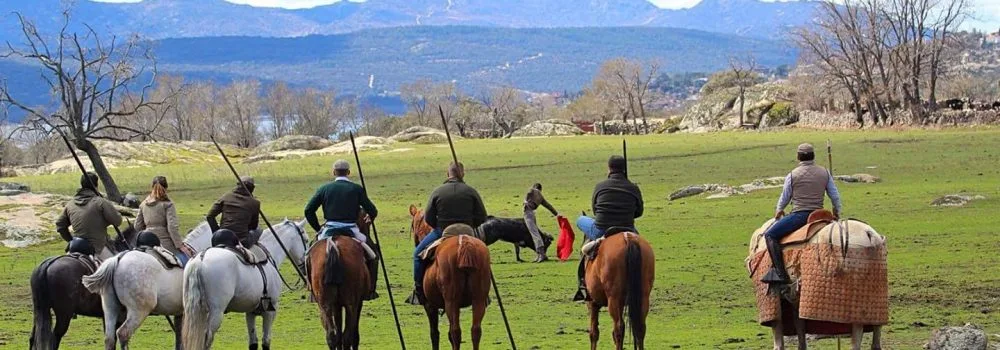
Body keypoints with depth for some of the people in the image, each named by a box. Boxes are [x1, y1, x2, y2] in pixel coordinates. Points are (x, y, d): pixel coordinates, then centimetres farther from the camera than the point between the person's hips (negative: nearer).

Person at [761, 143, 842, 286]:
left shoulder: (792, 175, -1)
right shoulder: (825, 173, 9)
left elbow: (784, 198, 10)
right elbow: (835, 196, 16)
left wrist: (779, 210, 31)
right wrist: (837, 212, 35)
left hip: (799, 215, -5)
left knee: (770, 235, -5)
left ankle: (780, 274, -21)